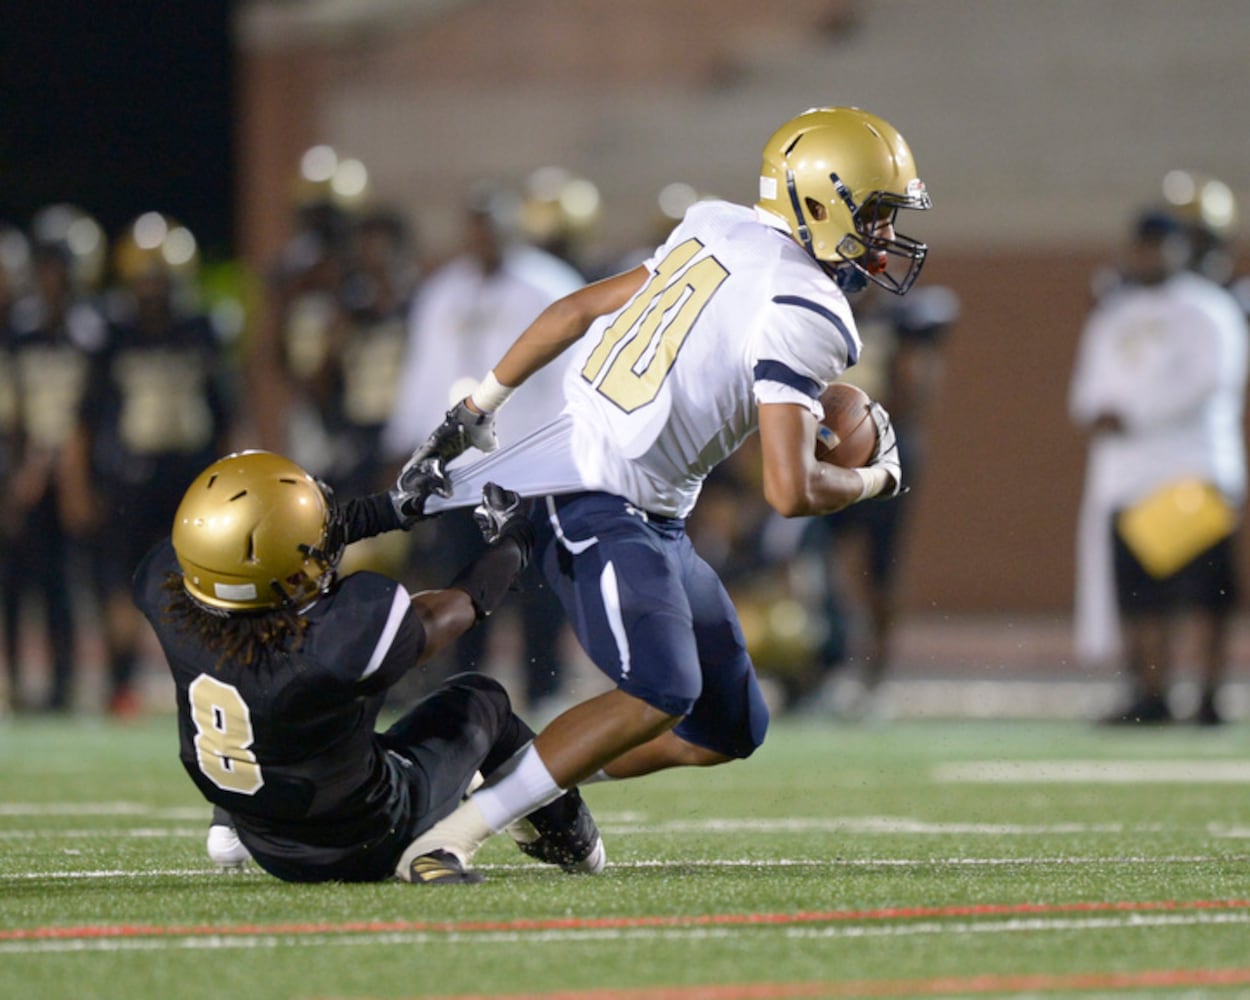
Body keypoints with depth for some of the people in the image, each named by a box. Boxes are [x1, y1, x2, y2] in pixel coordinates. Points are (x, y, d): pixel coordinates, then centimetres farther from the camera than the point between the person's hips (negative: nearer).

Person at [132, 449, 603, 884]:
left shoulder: (168, 590, -27)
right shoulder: (346, 640, -39)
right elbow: (460, 606, -16)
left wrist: (387, 510, 3)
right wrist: (514, 541, 5)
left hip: (267, 847, 4)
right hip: (361, 851, -4)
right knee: (480, 699, 20)